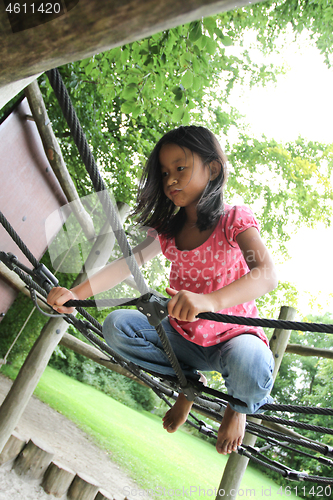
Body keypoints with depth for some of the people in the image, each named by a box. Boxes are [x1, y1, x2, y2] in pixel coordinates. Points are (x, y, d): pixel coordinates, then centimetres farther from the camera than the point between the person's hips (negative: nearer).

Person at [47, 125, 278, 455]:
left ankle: (239, 406, 2)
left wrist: (210, 300, -51)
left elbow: (266, 274, -31)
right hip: (183, 338, 5)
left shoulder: (233, 220, -14)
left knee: (250, 365, -38)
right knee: (116, 326, -15)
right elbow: (128, 262, -10)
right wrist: (76, 292, -26)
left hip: (232, 335, -4)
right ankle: (188, 381, 6)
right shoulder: (167, 229, 2)